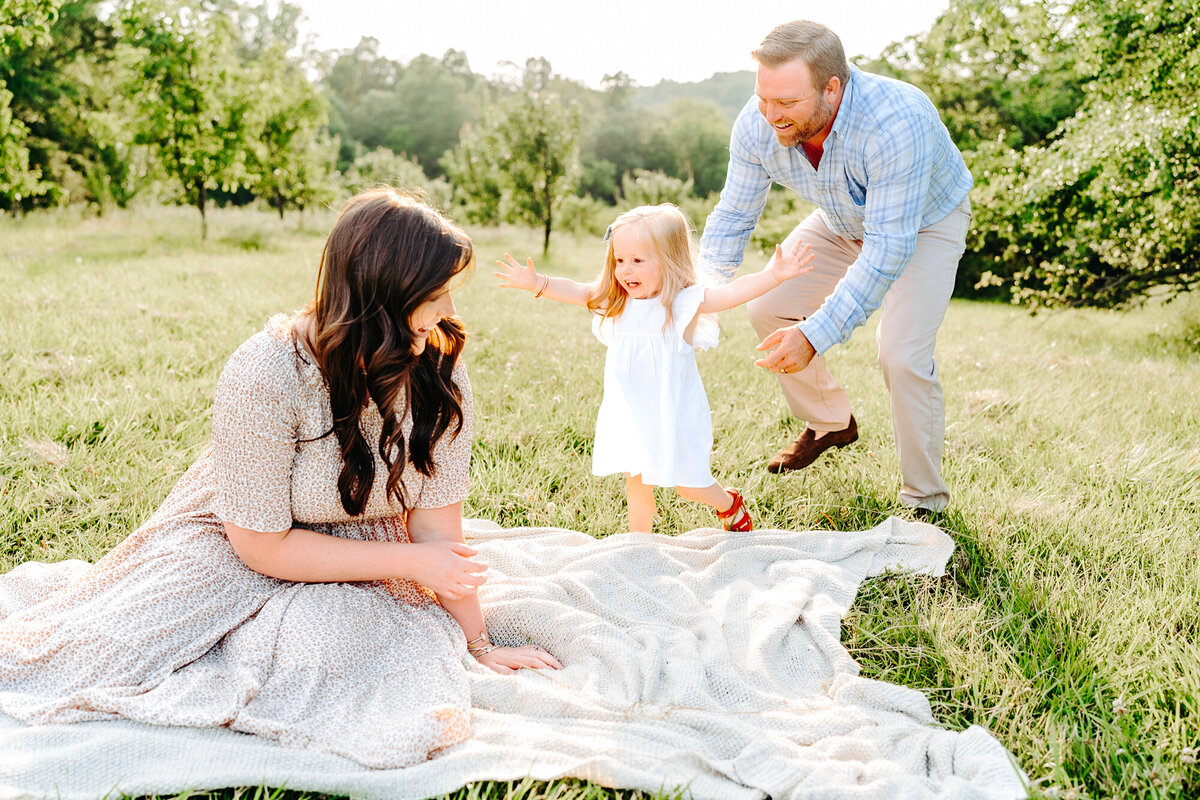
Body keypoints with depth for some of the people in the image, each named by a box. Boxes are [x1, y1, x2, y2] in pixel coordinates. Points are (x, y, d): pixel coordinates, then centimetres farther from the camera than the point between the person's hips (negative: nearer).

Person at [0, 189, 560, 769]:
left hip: (360, 560, 2)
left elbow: (436, 524, -9)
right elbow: (261, 546, -21)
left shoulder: (441, 375, -17)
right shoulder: (265, 376, -28)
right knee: (83, 656, -12)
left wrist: (478, 644, -5)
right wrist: (411, 562, -20)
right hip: (234, 546, -2)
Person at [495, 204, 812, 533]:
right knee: (636, 486, 15)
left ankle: (730, 504, 37)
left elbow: (734, 292, -25)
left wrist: (773, 275, -39)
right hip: (631, 417, 5)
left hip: (674, 416, -4)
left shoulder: (684, 301, -15)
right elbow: (575, 290, 4)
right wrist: (537, 283, -9)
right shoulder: (616, 302, 0)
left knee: (689, 485, 7)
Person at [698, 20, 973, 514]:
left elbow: (890, 246, -43)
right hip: (842, 222, 6)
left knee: (902, 356, -20)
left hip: (926, 221, -6)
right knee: (768, 308, 0)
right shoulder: (757, 126, -26)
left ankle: (925, 505, 0)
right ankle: (830, 424, 24)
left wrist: (817, 335, -49)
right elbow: (732, 218, -15)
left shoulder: (898, 123, -43)